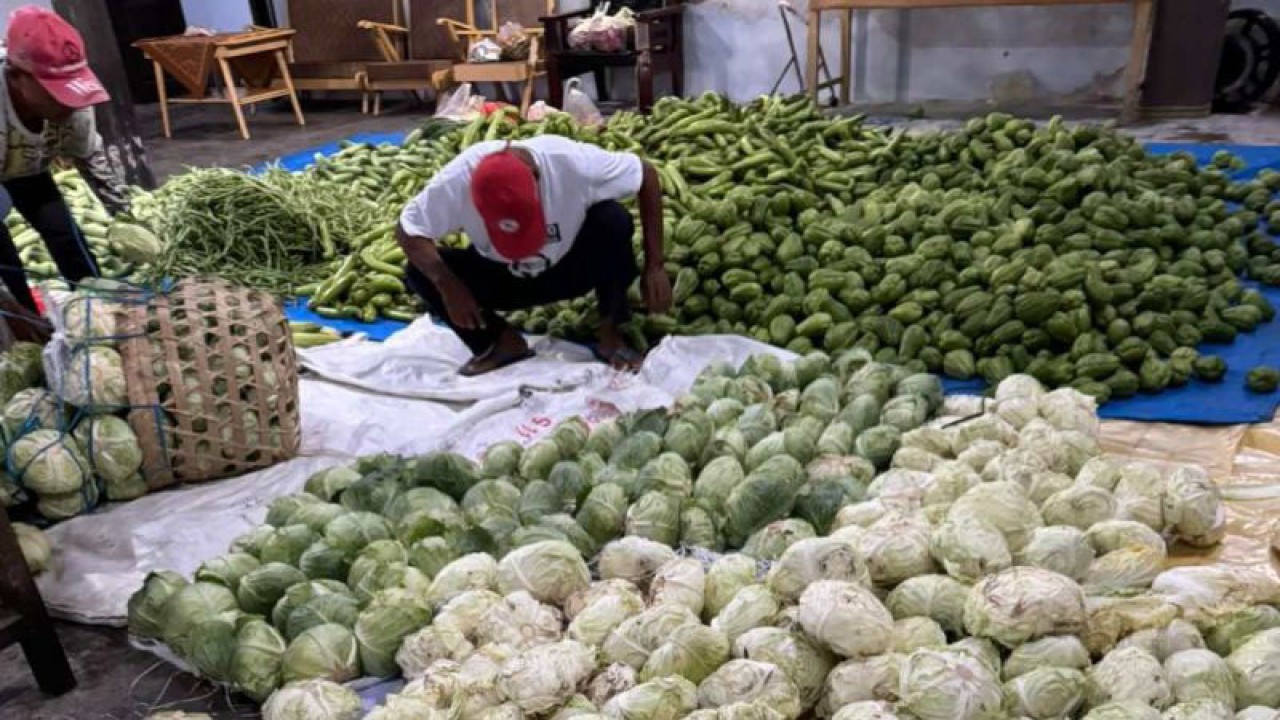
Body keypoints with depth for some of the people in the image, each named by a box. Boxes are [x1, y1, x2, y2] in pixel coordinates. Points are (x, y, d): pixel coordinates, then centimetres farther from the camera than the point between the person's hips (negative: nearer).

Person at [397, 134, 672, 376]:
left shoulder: (571, 161, -32)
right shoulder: (457, 179, -30)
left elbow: (648, 175, -21)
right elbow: (409, 233, -19)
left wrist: (654, 266, -24)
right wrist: (449, 286, -35)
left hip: (572, 268, -1)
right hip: (503, 277, 1)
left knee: (613, 220, -32)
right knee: (419, 272, -22)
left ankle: (610, 333, -13)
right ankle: (506, 341, -4)